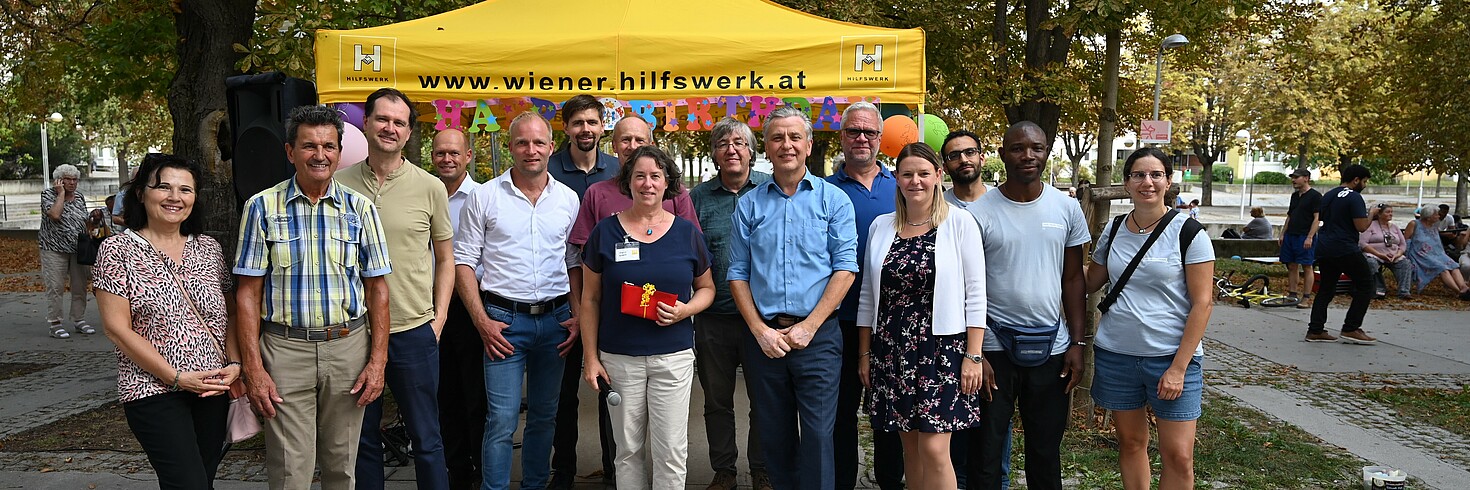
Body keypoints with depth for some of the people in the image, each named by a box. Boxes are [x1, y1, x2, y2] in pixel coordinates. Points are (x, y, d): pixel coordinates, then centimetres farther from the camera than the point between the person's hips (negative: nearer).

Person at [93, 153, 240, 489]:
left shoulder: (208, 248, 9)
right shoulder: (118, 250, -3)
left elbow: (230, 314, 12)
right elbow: (117, 328, -8)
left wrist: (234, 365, -5)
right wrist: (177, 377, -13)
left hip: (213, 389, 5)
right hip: (154, 391, -4)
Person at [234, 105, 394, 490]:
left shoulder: (360, 209, 4)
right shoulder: (263, 208, 0)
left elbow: (377, 289, 5)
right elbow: (248, 293, -1)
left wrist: (378, 361, -2)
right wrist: (253, 368, -7)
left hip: (348, 346, 2)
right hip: (285, 349, -1)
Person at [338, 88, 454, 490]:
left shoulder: (430, 188, 0)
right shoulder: (340, 184, 3)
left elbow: (445, 258, 7)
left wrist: (439, 318, -1)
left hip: (413, 331, -1)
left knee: (425, 438, 7)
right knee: (363, 437, 14)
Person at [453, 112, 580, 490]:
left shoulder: (568, 199, 7)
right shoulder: (484, 197, -2)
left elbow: (576, 263, 11)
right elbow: (464, 261, -1)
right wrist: (482, 322, -9)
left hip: (555, 318, 3)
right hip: (504, 320, -3)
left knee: (544, 415, 13)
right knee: (502, 420, -4)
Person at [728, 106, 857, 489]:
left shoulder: (833, 199, 2)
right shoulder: (749, 205, 8)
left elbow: (845, 268, -4)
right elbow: (738, 274, 6)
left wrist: (808, 327, -11)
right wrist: (760, 330, -5)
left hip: (818, 337, -2)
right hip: (763, 336, 3)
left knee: (817, 436, -4)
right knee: (774, 435, 11)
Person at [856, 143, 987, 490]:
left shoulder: (961, 225, -3)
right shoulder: (881, 226, 8)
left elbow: (975, 296, -4)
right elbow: (868, 295, 12)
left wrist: (973, 356, -9)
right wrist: (865, 353, 10)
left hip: (943, 347, -4)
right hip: (891, 350, 4)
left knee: (934, 449, -8)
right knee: (910, 446, 9)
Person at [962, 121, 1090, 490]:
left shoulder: (1067, 208, 4)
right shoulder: (979, 213, -6)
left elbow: (1073, 279, 9)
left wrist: (1077, 343, 3)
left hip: (1052, 348, 3)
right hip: (994, 348, -2)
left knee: (1046, 453, 13)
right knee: (986, 452, 5)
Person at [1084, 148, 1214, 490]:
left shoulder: (1188, 233, -6)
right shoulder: (1113, 232, 5)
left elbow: (1202, 303, -8)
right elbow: (1089, 282, 18)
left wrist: (1179, 367, -13)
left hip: (1172, 357, -3)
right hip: (1115, 355, 3)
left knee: (1179, 455, -3)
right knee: (1130, 442, 11)